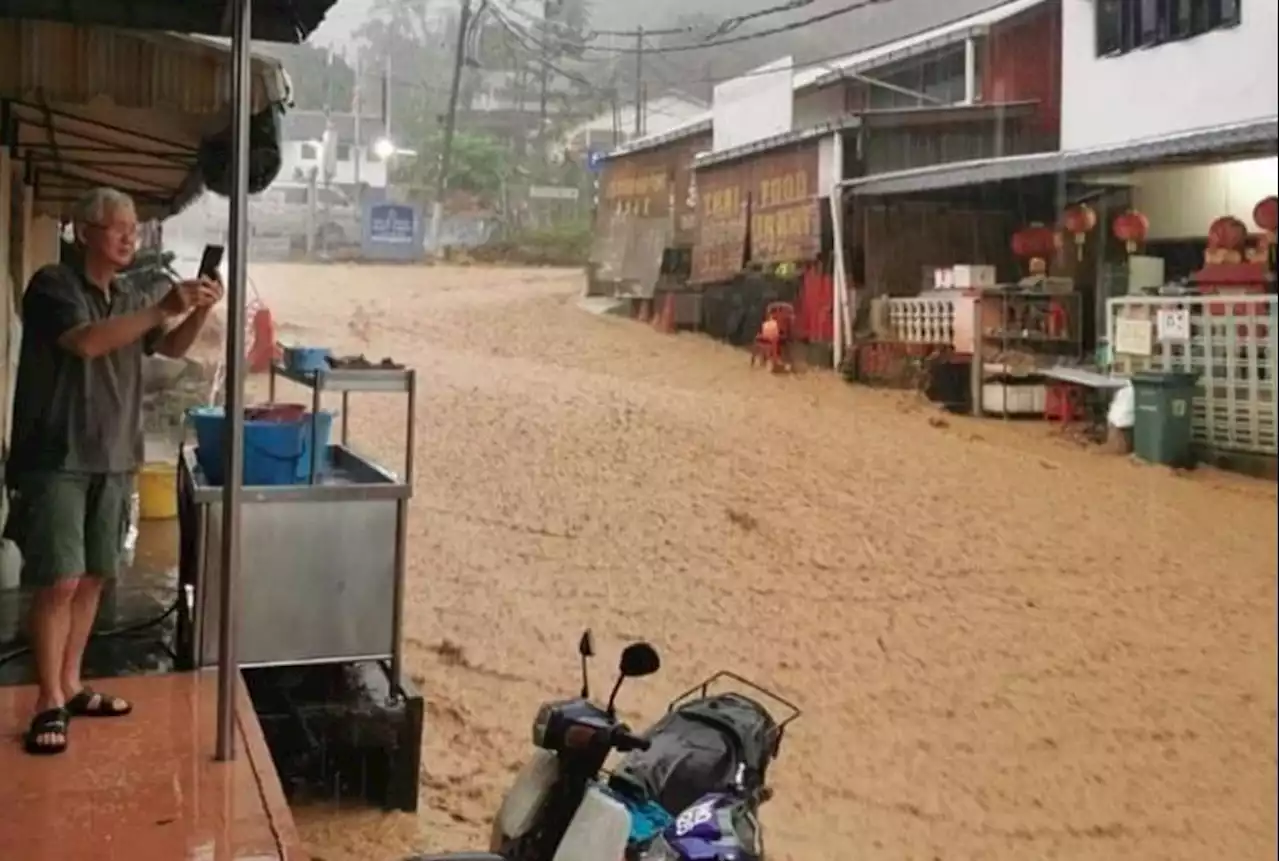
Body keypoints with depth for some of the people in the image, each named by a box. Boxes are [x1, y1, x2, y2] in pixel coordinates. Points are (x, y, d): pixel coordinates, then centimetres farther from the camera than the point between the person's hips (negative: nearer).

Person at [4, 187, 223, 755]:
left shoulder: (131, 299, 13)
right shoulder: (52, 285, -8)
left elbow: (172, 348, 9)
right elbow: (85, 342, -24)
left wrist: (199, 311, -10)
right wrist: (161, 308, -28)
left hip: (113, 460, 7)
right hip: (56, 459, -7)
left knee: (93, 579, 10)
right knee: (59, 581, -8)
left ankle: (70, 687, 21)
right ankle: (49, 702, 1)